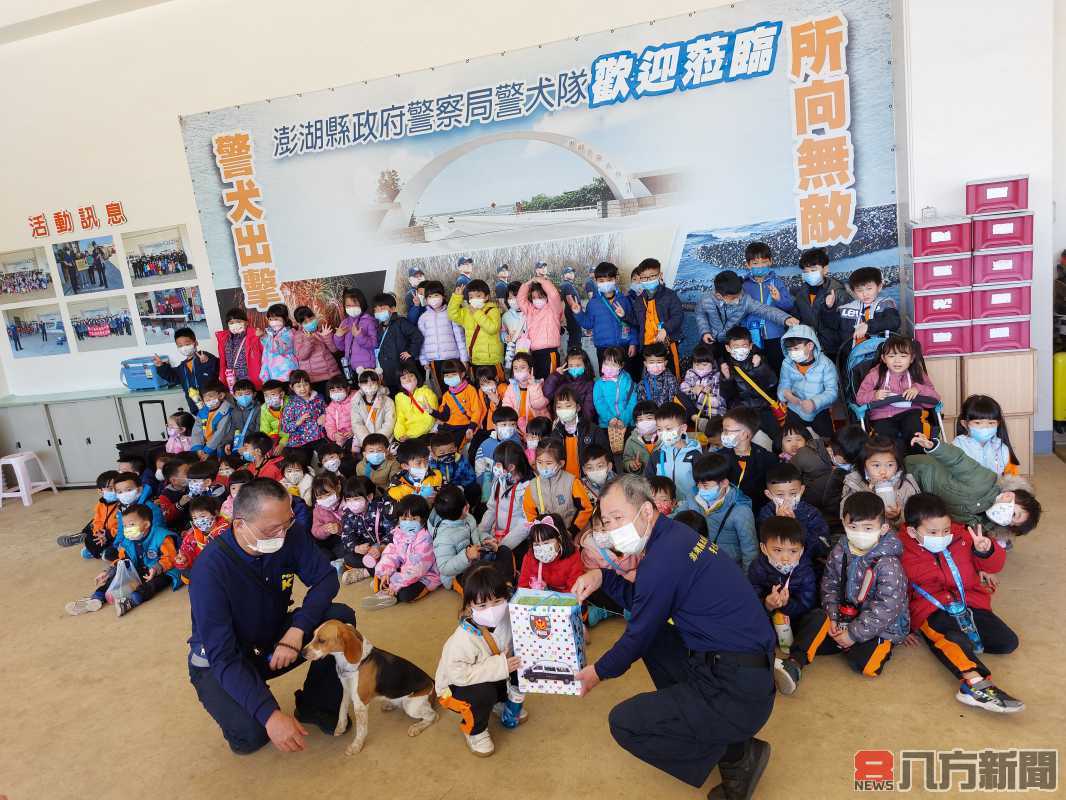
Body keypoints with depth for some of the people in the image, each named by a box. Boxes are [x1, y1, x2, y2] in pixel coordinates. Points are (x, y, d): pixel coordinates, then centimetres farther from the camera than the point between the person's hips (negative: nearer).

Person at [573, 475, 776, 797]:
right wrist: (602, 576, 2)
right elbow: (640, 601, 17)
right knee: (653, 635, 21)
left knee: (623, 723, -5)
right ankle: (686, 714, 21)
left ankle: (737, 754, 5)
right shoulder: (674, 534, 6)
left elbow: (638, 636, -8)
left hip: (736, 693, -9)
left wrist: (599, 672, 9)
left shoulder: (661, 559, -21)